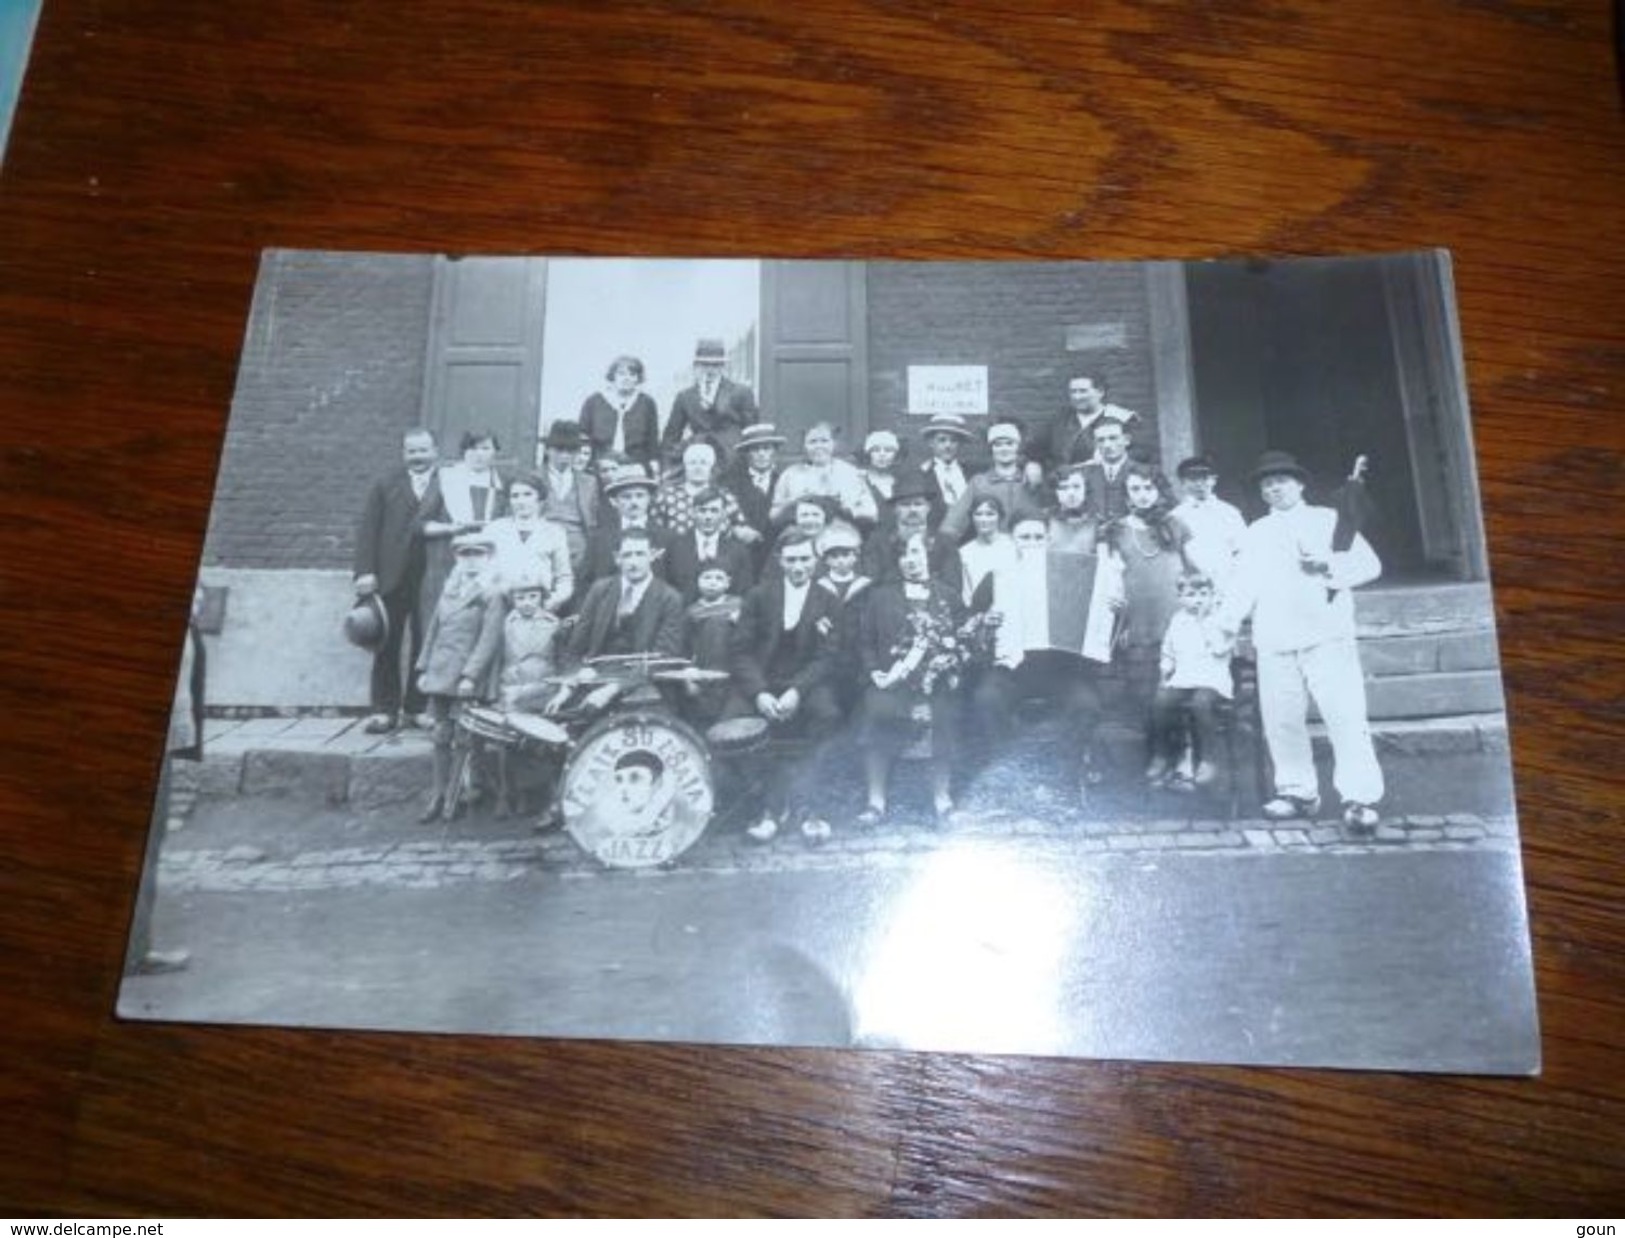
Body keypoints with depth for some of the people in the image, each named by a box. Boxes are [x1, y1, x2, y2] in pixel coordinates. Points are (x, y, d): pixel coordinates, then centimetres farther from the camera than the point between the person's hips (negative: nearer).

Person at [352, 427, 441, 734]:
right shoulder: (386, 485, 11)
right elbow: (367, 529, 5)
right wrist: (365, 571, -4)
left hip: (432, 579, -2)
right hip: (391, 578, 2)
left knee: (425, 645, 3)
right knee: (386, 645, 3)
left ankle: (417, 708, 14)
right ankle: (385, 710, 9)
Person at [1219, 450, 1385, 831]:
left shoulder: (1328, 520, 12)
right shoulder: (1256, 533, 20)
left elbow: (1369, 565, 5)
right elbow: (1243, 584, 10)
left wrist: (1328, 565, -13)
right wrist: (1226, 623, -5)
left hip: (1327, 636, -3)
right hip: (1274, 642, 3)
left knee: (1345, 717, -10)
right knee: (1281, 721, 3)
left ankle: (1360, 799, -8)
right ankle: (1298, 792, 16)